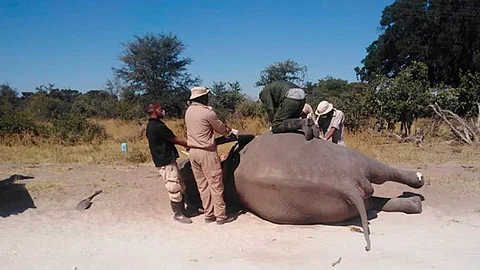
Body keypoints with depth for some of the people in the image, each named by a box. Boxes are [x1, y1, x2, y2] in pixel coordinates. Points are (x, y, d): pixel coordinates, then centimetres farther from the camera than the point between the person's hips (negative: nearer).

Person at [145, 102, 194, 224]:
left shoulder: (152, 126, 13)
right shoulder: (158, 126, -19)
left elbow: (170, 140, 16)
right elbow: (174, 139, -13)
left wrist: (185, 145, 13)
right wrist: (189, 145, 0)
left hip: (166, 160, 10)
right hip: (166, 162, -10)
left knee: (181, 187, 17)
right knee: (175, 189, -1)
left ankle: (181, 209, 27)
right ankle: (178, 214, 10)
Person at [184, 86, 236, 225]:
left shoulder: (189, 111, 7)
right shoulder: (207, 112, -16)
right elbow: (220, 128, -3)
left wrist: (224, 129, 18)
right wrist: (228, 131, 19)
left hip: (193, 151, 7)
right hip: (207, 152, -7)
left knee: (202, 185, 12)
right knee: (216, 185, 2)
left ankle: (209, 214, 19)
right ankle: (221, 216, 8)